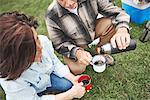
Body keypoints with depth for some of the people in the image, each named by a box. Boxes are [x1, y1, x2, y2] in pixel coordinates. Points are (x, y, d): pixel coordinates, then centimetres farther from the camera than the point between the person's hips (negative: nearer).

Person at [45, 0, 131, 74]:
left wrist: (122, 28, -43)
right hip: (75, 46, -2)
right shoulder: (52, 16, -29)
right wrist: (76, 52, -38)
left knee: (113, 22, -21)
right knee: (77, 69, -23)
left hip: (94, 30, 3)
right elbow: (59, 45, -18)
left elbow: (116, 12, -20)